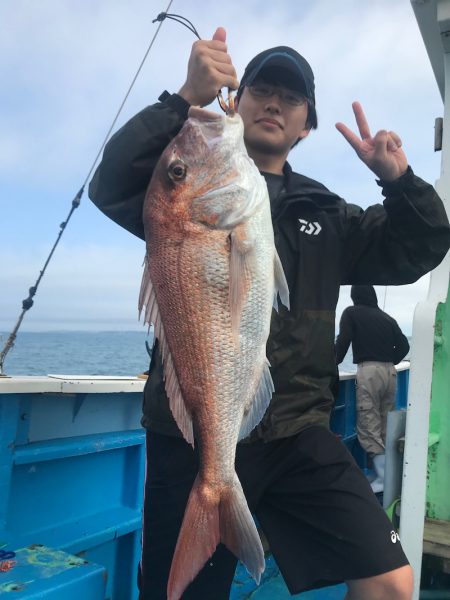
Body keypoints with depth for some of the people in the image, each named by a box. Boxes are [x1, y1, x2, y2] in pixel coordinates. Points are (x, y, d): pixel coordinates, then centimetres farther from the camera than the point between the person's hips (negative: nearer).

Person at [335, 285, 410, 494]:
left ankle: (383, 479, -5)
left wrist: (334, 363, 11)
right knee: (386, 427, 12)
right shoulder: (387, 318, 15)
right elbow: (404, 346, 13)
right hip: (390, 372, 6)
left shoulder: (352, 313, 4)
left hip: (368, 371, -5)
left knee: (369, 428, -3)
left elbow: (343, 341, -3)